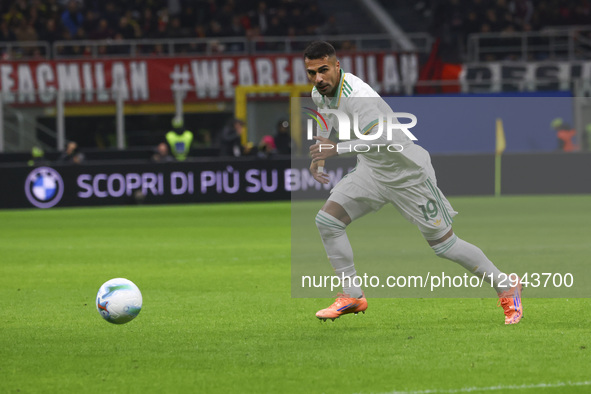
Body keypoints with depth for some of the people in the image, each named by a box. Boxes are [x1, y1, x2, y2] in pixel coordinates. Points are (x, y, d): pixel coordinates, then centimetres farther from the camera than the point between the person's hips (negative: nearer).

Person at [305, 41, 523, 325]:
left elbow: (385, 139, -46)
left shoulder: (357, 97, -32)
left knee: (443, 244, -1)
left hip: (408, 172, -8)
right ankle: (352, 296, 6)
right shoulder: (319, 94, -3)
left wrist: (338, 149, -45)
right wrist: (318, 158, 13)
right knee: (327, 221, -6)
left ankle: (506, 288, 17)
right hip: (372, 171, 8)